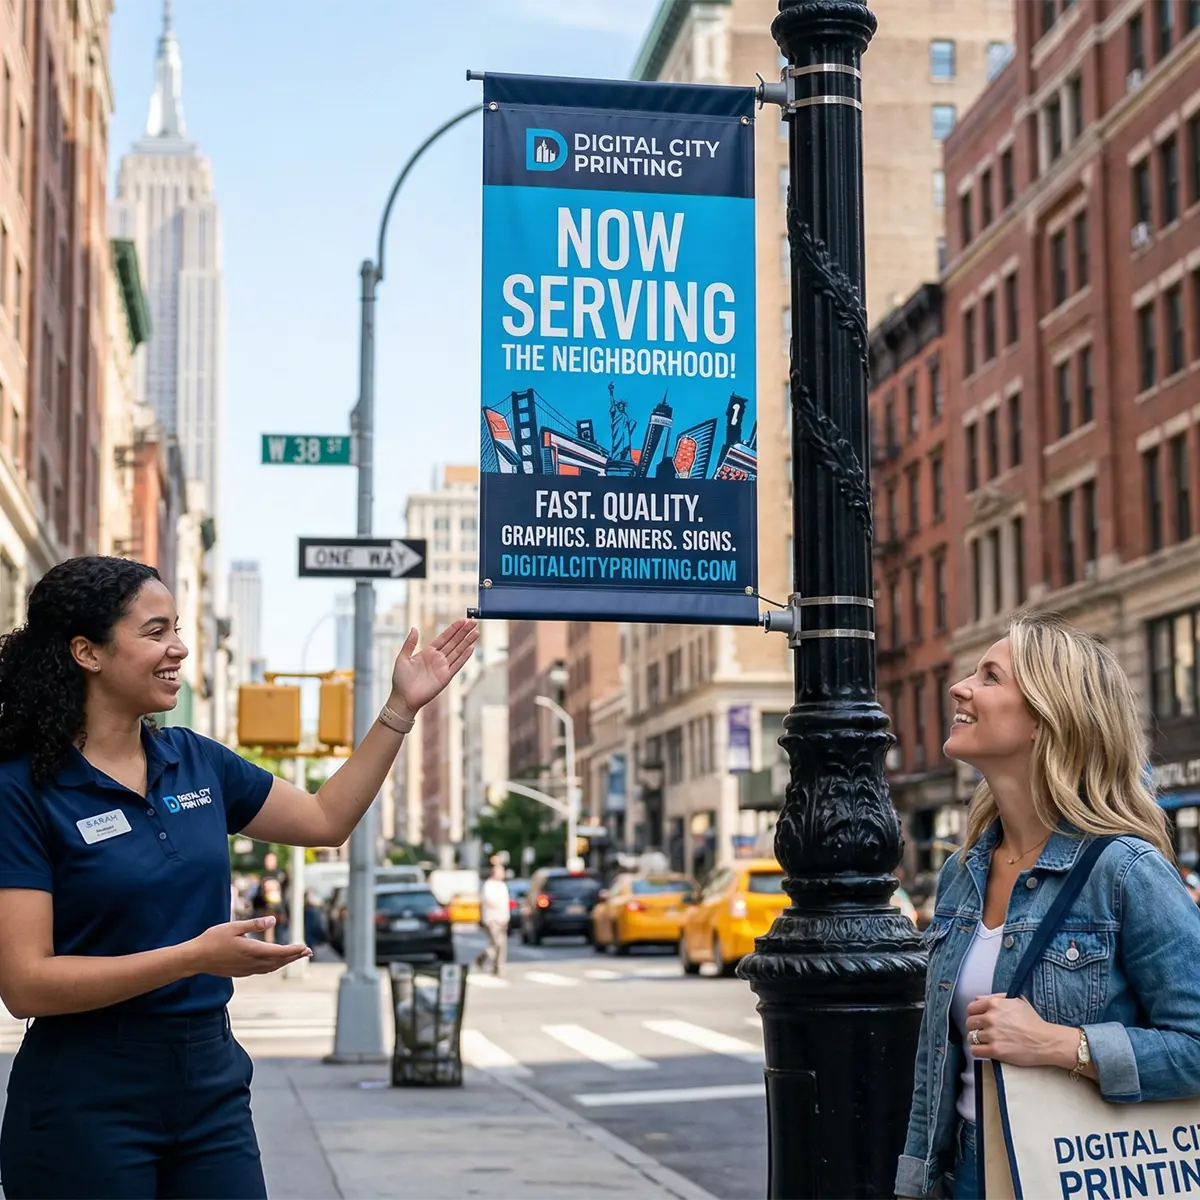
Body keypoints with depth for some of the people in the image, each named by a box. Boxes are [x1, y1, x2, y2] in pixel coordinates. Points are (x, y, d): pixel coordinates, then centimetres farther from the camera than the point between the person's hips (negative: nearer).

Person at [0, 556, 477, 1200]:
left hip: (212, 1079, 6)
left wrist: (402, 707, 13)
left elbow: (326, 818, 20)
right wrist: (196, 957, -25)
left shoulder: (194, 761, 6)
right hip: (89, 1099, -5)